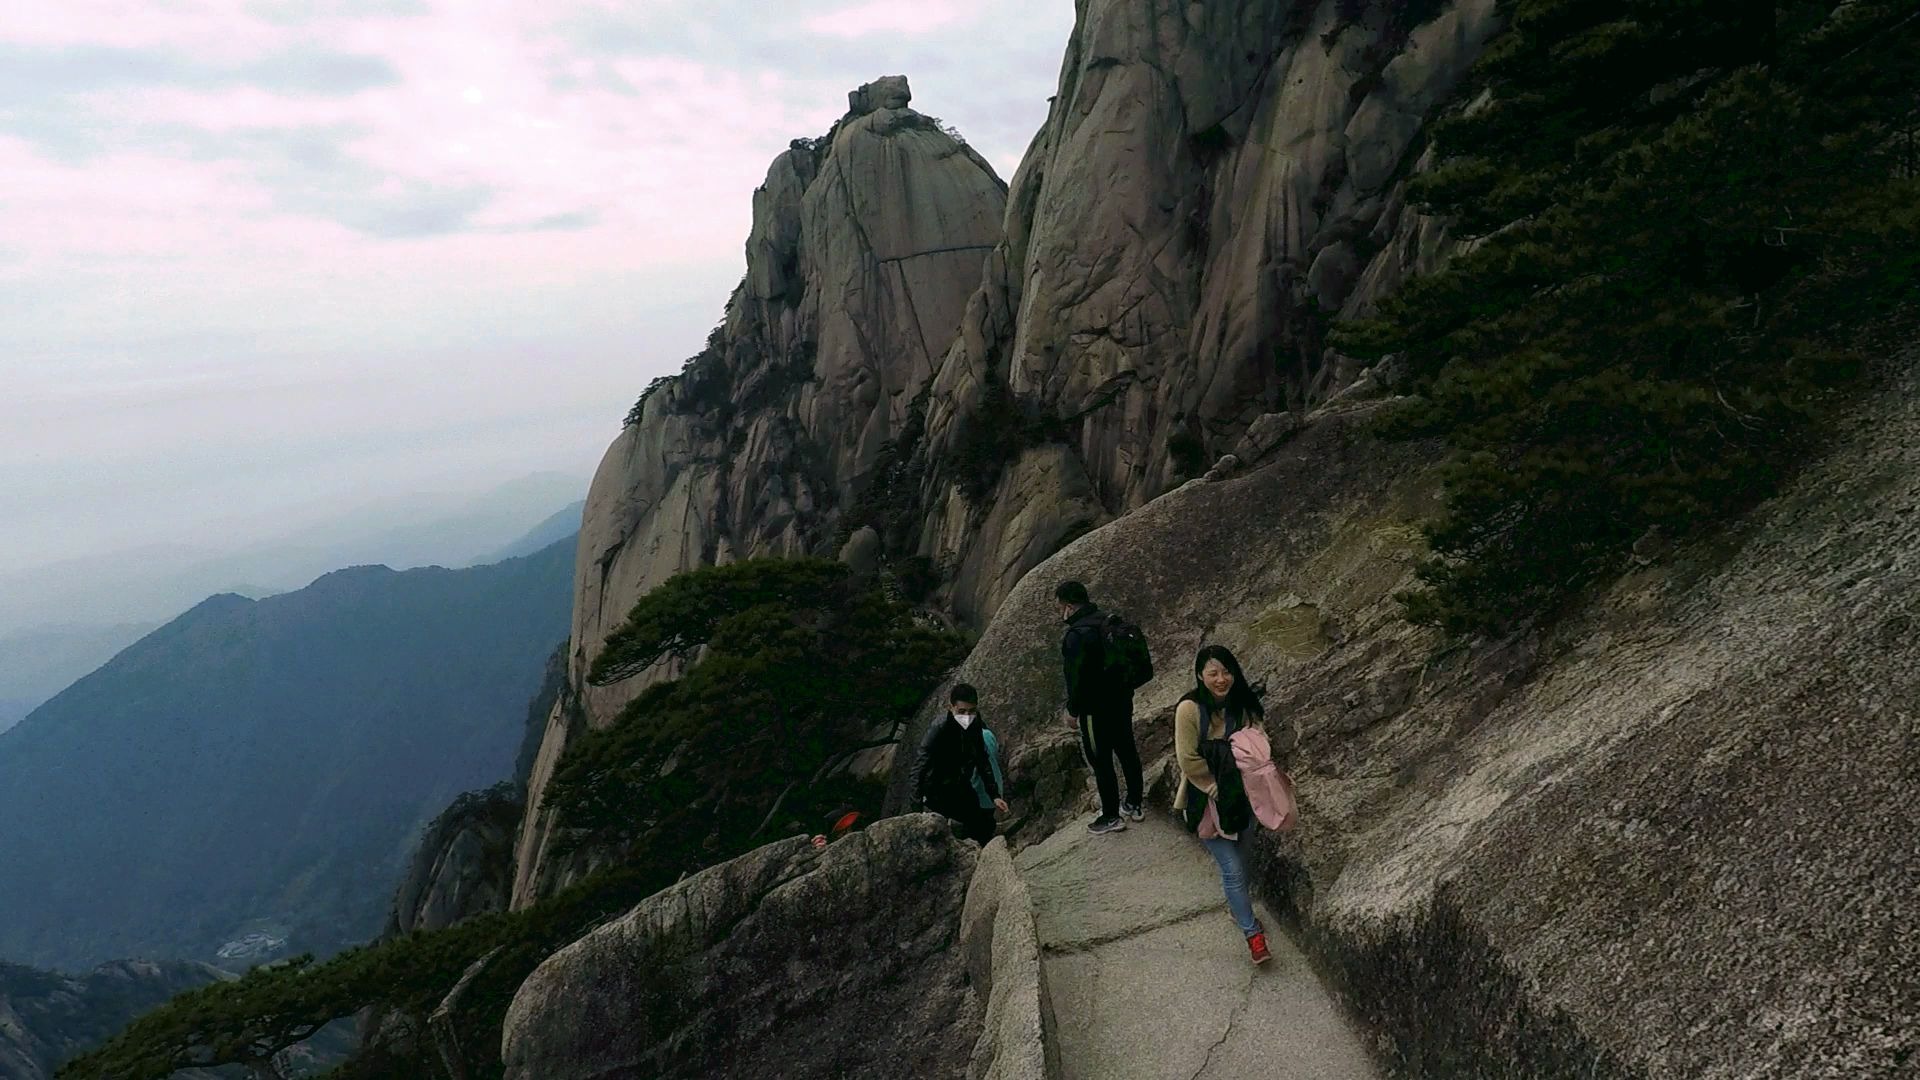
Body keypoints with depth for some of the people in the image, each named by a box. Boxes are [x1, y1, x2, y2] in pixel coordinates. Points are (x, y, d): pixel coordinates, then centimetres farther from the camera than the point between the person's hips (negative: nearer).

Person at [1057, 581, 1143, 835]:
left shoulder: (1076, 635, -22)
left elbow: (1077, 677, -22)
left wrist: (1073, 710, -10)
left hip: (1096, 709, -8)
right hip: (1122, 700, 9)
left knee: (1101, 761, 4)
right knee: (1127, 750, 18)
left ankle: (1111, 816, 13)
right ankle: (1134, 804, 32)